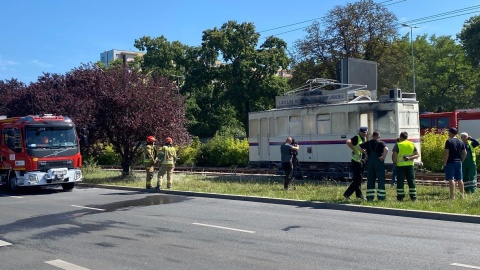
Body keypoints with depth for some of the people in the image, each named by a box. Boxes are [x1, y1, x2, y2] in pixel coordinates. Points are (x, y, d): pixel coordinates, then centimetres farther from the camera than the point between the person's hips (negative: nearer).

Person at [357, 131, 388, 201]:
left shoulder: (368, 143, 7)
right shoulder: (381, 143, -4)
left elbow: (358, 147, 4)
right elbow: (386, 149, -23)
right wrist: (384, 157, -12)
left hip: (370, 162, 3)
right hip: (379, 162, -3)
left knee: (370, 180, 9)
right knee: (381, 179, 4)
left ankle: (370, 197, 9)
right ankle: (381, 196, 2)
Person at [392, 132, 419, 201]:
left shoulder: (398, 145, -4)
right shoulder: (412, 144, 8)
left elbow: (394, 155, -10)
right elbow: (417, 155, 3)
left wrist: (394, 163, 3)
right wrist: (410, 158, -7)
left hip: (400, 165, -3)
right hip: (410, 165, 3)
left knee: (400, 181, 2)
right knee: (411, 181, 9)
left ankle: (400, 197, 2)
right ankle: (413, 197, 8)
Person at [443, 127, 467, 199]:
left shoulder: (449, 141, -10)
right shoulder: (461, 142, 10)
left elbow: (446, 153, -15)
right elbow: (465, 153, 11)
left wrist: (444, 163, -10)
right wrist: (461, 160, 19)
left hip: (450, 162, -6)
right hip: (459, 162, 6)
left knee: (451, 179, -7)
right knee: (460, 179, 12)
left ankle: (452, 195, -10)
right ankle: (462, 194, 17)